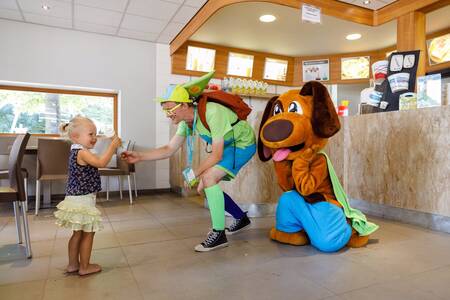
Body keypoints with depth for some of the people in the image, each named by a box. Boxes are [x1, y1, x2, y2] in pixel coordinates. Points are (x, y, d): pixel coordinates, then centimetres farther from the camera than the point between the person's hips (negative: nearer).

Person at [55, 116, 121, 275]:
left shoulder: (76, 151, 14)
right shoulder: (82, 152, -18)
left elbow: (98, 162, 18)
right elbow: (101, 162, -30)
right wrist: (112, 146, -25)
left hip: (76, 197, 10)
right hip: (83, 199, -10)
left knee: (78, 233, 18)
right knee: (88, 233, 3)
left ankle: (73, 264, 29)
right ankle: (84, 267, 14)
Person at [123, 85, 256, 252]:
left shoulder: (212, 113, -32)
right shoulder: (186, 122, -7)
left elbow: (216, 155, -27)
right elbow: (169, 150, -2)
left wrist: (194, 174, -18)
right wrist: (140, 157, -12)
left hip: (243, 144, -8)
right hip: (227, 146, 8)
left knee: (208, 177, -24)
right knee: (206, 184, 5)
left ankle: (219, 234, -14)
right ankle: (241, 218, 23)